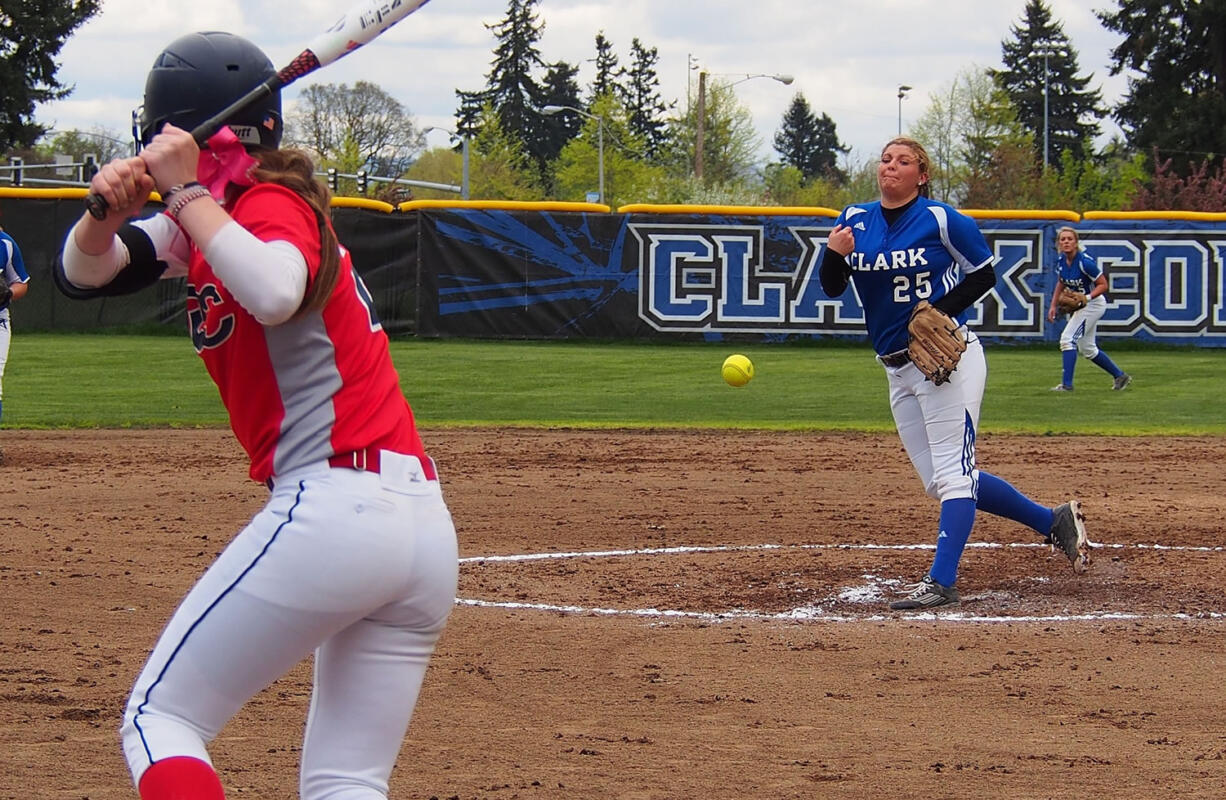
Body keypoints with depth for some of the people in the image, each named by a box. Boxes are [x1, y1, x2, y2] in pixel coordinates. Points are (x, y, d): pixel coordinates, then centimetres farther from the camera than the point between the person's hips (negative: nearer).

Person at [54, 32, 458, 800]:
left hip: (330, 511, -9)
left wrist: (187, 193, -20)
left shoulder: (274, 205, -6)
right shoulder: (208, 219, 19)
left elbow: (274, 294, -30)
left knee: (159, 720, 0)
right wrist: (108, 210, -11)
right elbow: (83, 273, 10)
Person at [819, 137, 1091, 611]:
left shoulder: (940, 220, -8)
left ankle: (941, 581, -17)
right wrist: (835, 255, -15)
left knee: (951, 472, -11)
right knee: (939, 480, 10)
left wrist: (941, 310, -16)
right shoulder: (855, 220, 7)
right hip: (899, 372, 7)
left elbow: (983, 274, -2)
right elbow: (832, 288, 7)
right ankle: (1054, 521, 21)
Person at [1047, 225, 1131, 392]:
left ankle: (1066, 384, -18)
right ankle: (1120, 376, 30)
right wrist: (1054, 306, 9)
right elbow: (1061, 283, 15)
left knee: (1068, 338, -18)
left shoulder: (1084, 262, -25)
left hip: (1094, 303, -9)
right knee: (1087, 348, 16)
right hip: (1079, 305, 9)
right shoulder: (1061, 260, -3)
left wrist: (1087, 297, -32)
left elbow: (1103, 285, -19)